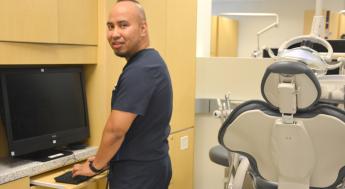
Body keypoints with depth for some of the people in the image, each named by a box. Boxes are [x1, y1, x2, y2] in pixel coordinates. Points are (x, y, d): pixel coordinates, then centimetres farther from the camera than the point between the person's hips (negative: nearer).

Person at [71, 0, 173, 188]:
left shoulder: (139, 70, -23)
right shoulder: (150, 62, 10)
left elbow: (115, 129, -23)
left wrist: (95, 165, -7)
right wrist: (104, 158, 15)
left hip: (137, 173, -9)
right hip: (150, 165, 9)